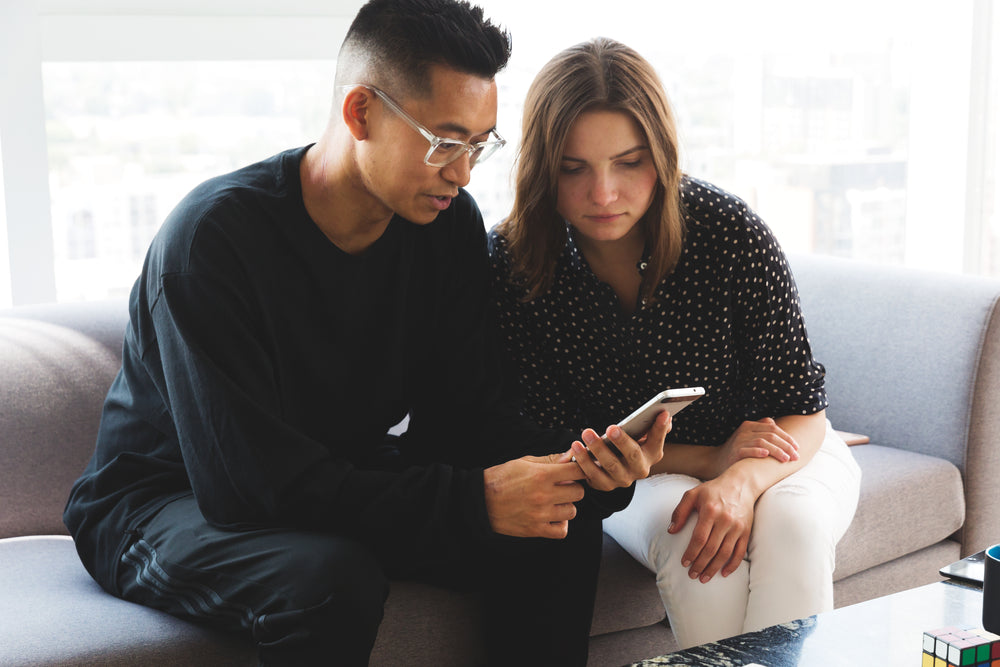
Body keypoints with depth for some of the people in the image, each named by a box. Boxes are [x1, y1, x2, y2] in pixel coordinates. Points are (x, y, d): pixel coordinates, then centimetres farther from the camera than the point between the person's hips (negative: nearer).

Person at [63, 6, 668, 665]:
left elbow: (466, 411, -6)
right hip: (172, 499, -5)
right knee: (331, 578, -38)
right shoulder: (213, 236, -27)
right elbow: (251, 480, -32)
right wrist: (474, 499, -36)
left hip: (343, 476, 6)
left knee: (560, 531, -13)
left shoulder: (450, 224, -6)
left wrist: (583, 463, -27)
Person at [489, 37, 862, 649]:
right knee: (687, 534, -32)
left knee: (789, 525, -32)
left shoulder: (732, 232, -21)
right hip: (638, 477, 0)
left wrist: (742, 481, -37)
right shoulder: (514, 263, -18)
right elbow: (550, 440, -13)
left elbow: (801, 411, -15)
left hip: (779, 456, 0)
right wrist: (708, 459, -22)